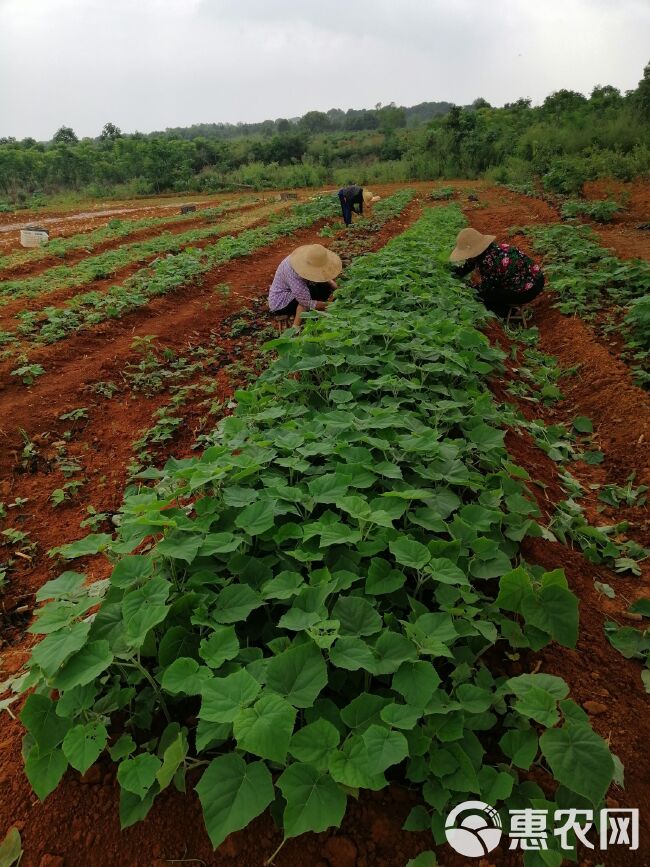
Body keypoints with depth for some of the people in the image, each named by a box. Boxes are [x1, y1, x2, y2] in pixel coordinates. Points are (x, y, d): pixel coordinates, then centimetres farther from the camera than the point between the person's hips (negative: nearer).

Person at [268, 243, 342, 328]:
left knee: (326, 288, -3)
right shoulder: (291, 270, -36)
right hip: (279, 304, -8)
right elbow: (306, 301, -36)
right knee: (312, 292, -29)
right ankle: (295, 328, -22)